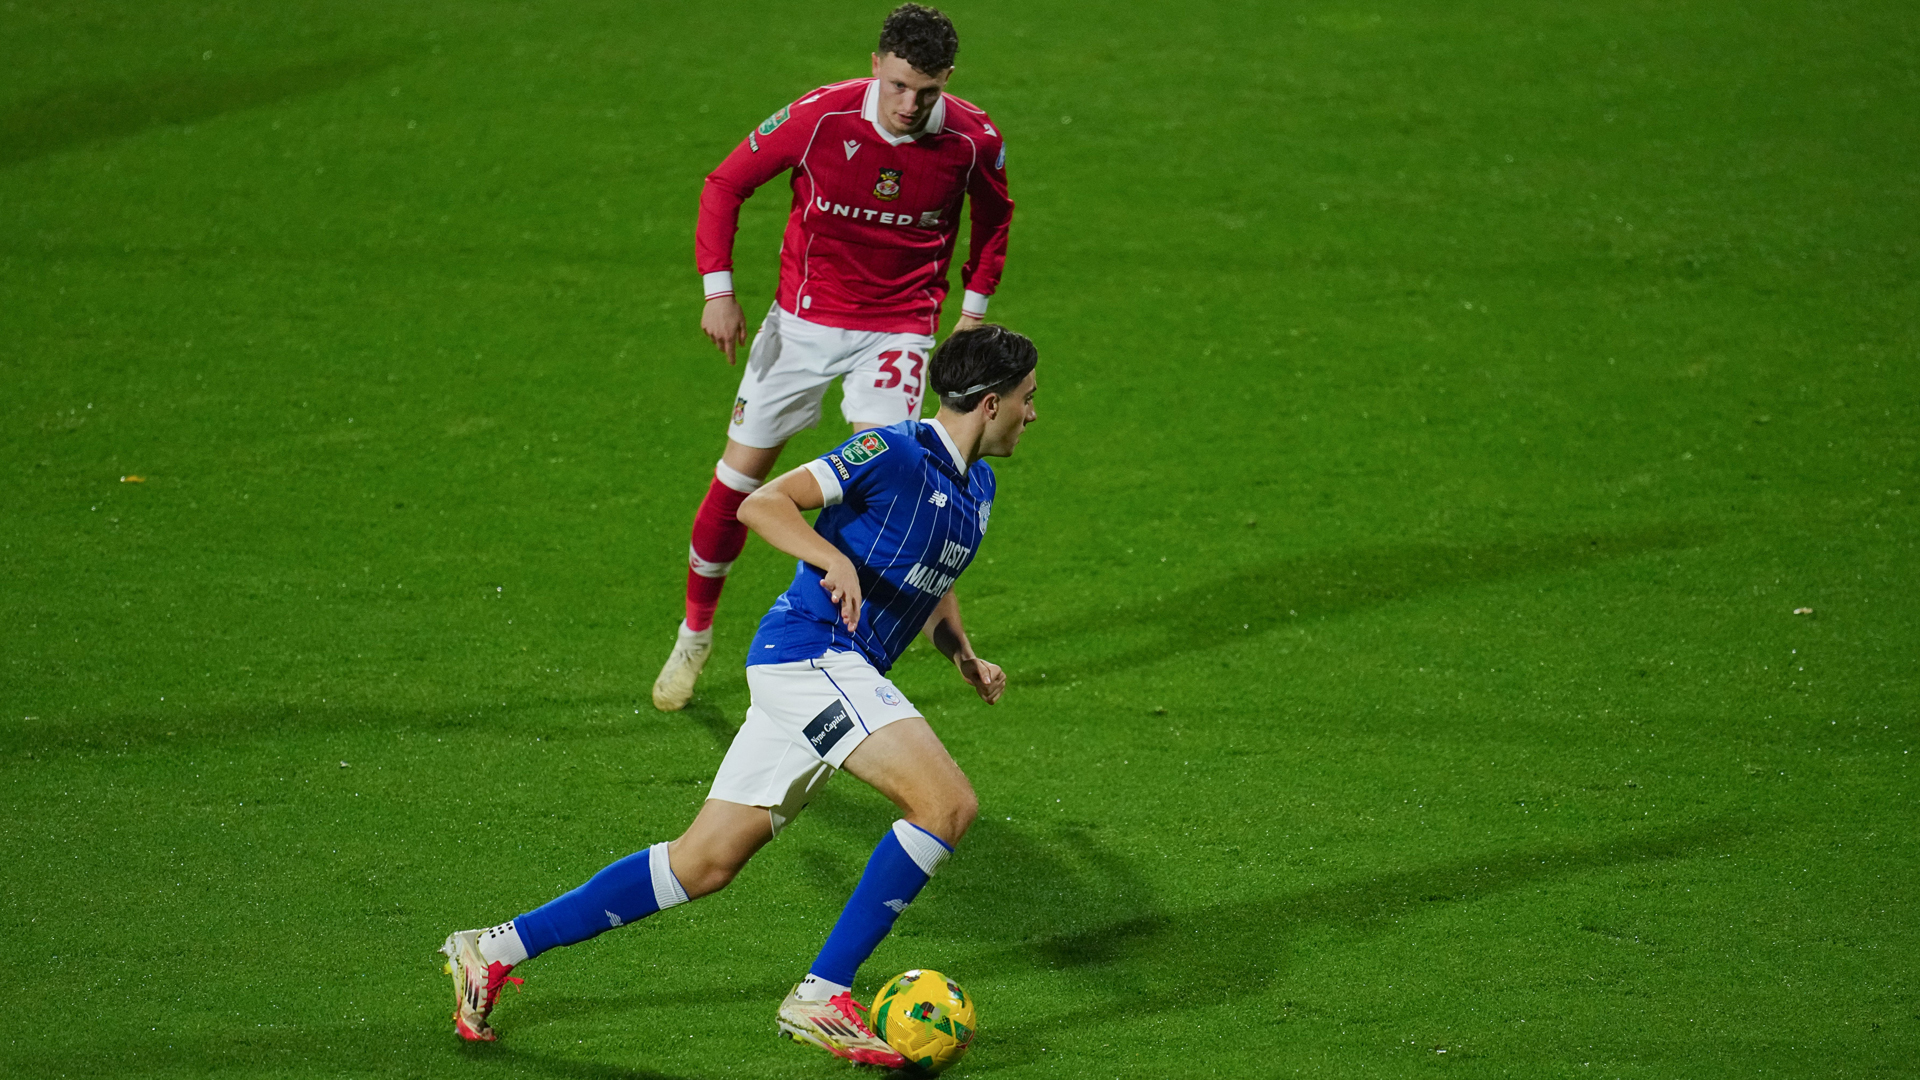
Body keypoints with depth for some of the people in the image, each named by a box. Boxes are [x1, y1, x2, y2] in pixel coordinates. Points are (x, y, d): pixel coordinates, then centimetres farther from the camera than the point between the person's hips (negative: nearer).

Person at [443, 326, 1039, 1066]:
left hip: (837, 673, 9)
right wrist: (834, 561, -33)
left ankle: (498, 949, 12)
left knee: (705, 865, 7)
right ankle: (823, 996, -16)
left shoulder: (975, 486, 17)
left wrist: (964, 656, 15)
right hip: (809, 652, -9)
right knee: (947, 804, -20)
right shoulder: (892, 452, -11)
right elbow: (761, 503, -17)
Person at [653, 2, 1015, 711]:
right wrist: (718, 289, -11)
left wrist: (974, 309, 7)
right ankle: (695, 633, 24)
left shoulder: (973, 140, -13)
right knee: (742, 471, 4)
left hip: (898, 327, 0)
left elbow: (995, 215, 11)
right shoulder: (820, 117, -19)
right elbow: (725, 184, -5)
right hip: (804, 317, 0)